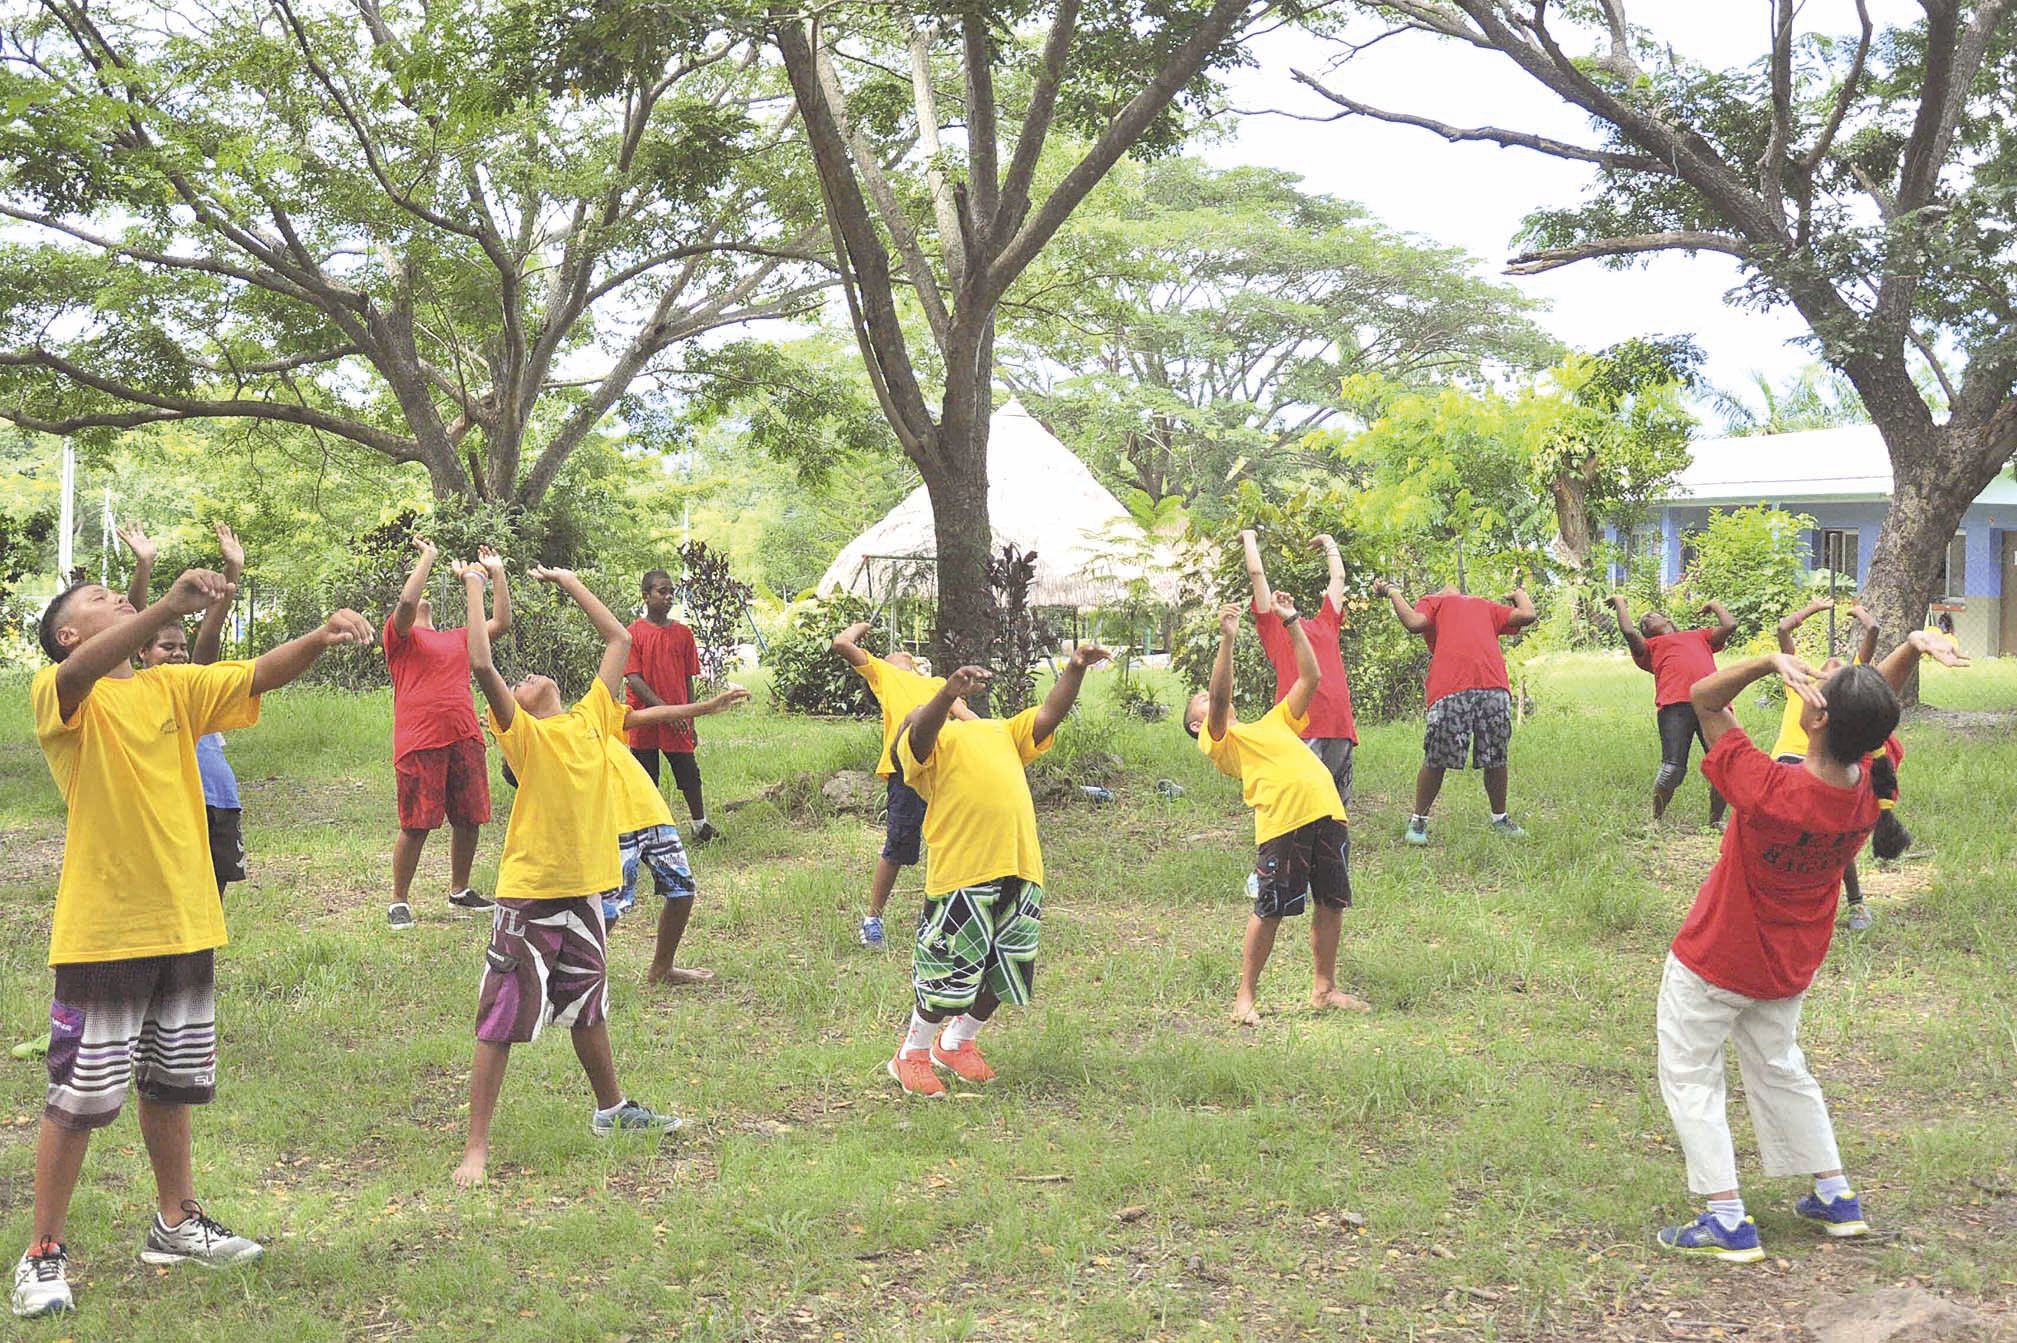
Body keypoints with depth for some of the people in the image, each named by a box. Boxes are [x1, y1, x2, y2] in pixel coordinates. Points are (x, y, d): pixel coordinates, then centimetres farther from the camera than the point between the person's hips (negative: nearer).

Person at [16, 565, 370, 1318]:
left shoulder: (172, 686, 9)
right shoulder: (57, 694, -9)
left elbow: (258, 676, -1)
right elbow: (84, 673, -31)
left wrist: (321, 638, -22)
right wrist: (168, 607, -47)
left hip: (187, 925, 6)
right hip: (104, 932, -6)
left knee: (171, 1084, 19)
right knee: (81, 1095, 1)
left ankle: (176, 1224, 34)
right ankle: (42, 1254, 15)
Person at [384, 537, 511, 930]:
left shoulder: (457, 639, 22)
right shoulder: (401, 635, 4)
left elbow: (501, 624, 18)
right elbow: (406, 602, -15)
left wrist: (497, 573, 15)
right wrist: (427, 556, -8)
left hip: (465, 740, 6)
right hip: (420, 742, -6)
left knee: (469, 820, 11)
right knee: (416, 826, -4)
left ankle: (460, 890, 29)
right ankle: (399, 902, 8)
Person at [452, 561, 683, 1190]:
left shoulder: (591, 720, 7)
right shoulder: (522, 734, -7)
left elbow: (619, 639, 13)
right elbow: (482, 665, -23)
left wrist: (568, 582, 16)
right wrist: (474, 586, -15)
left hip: (585, 890, 6)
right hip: (529, 896, -6)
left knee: (588, 1007, 24)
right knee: (500, 1022, -2)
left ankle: (612, 1108, 41)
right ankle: (476, 1148, 1)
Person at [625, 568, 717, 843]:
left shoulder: (683, 633, 7)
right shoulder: (634, 633, -4)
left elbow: (688, 681, 10)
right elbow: (634, 679, -10)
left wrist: (690, 723, 9)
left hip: (678, 724, 3)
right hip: (644, 721, -3)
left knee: (690, 774, 7)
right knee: (646, 780, 5)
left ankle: (700, 825, 23)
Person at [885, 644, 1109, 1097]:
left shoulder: (1000, 732, 28)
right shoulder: (923, 741, 5)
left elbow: (1049, 715, 25)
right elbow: (924, 727, -18)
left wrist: (1074, 670, 10)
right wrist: (949, 691, -37)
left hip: (1021, 871, 7)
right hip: (961, 872, -6)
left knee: (1004, 970, 15)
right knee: (951, 969, 0)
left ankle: (956, 1043, 37)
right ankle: (912, 1055, 22)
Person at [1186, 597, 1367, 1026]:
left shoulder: (1274, 722, 30)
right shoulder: (1217, 740, 10)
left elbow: (1310, 678, 29)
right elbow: (1222, 697, -9)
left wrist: (1292, 623, 26)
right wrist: (1227, 639, -12)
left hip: (1327, 814, 6)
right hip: (1282, 823, -6)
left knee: (1331, 904, 9)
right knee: (1270, 911, -4)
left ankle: (1324, 988, 23)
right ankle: (1245, 997, 8)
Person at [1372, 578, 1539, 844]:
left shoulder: (1486, 607, 34)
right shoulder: (1433, 603, 24)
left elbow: (1527, 615, 25)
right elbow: (1414, 622, 3)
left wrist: (1520, 593, 42)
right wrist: (1392, 592, 10)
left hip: (1494, 687, 3)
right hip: (1450, 690, -3)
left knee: (1497, 758, 5)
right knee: (1436, 760, -4)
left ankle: (1500, 819, 21)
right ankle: (1418, 821, 10)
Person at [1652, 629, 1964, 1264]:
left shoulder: (1766, 789, -34)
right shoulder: (1874, 785, -18)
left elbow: (1703, 698, -23)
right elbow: (1874, 708, 1)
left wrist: (1771, 661, -36)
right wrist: (1912, 647, -17)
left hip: (1711, 962, -6)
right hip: (1787, 968, 6)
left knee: (1690, 1077, 10)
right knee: (1778, 1070, 27)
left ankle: (1728, 1222, 8)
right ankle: (1837, 1198, 34)